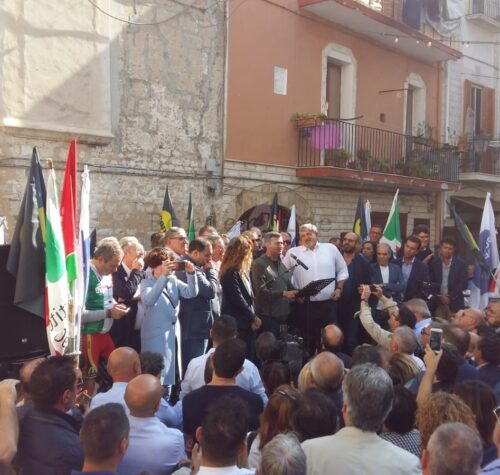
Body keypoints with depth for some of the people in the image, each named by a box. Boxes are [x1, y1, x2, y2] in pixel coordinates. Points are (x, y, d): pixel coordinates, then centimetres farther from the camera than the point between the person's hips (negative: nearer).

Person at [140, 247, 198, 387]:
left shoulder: (173, 280, 5)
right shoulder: (147, 283, -8)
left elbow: (191, 293, -7)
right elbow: (148, 300, -29)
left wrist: (191, 274, -24)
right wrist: (163, 277, -37)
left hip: (174, 331, 5)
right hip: (156, 335, -5)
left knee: (172, 373, 15)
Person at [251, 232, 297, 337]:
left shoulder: (281, 263, 16)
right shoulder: (259, 264, -9)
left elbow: (289, 285, 20)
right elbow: (261, 291, -17)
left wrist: (296, 295, -1)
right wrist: (283, 293, -25)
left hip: (283, 314, 7)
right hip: (267, 316, -7)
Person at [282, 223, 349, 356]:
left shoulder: (331, 248, 7)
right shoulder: (292, 253, 2)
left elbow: (342, 270, 14)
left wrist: (339, 288, 4)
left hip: (329, 304, 1)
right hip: (305, 305, -1)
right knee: (308, 340, 7)